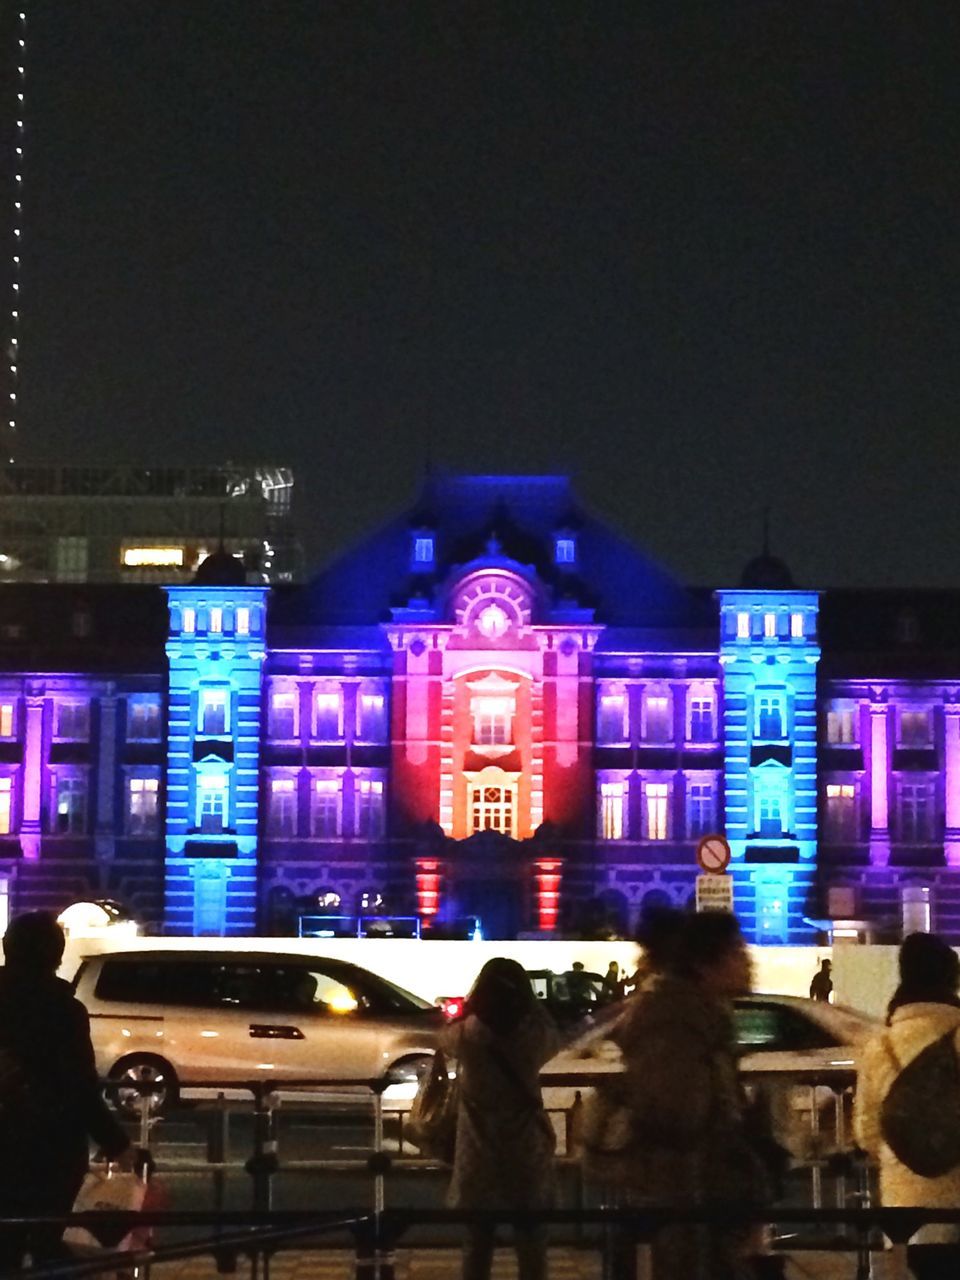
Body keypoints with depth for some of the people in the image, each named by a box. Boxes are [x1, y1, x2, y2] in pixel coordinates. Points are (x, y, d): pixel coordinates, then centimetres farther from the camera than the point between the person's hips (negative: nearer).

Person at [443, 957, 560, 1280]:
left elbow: (447, 1042, 9)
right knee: (530, 1242, 10)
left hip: (479, 1149, 0)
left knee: (478, 1242, 11)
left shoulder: (467, 1032, -14)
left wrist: (473, 1003, 10)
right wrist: (528, 1001, 11)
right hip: (526, 1147, 0)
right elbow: (554, 1042, 11)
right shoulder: (534, 1033, -12)